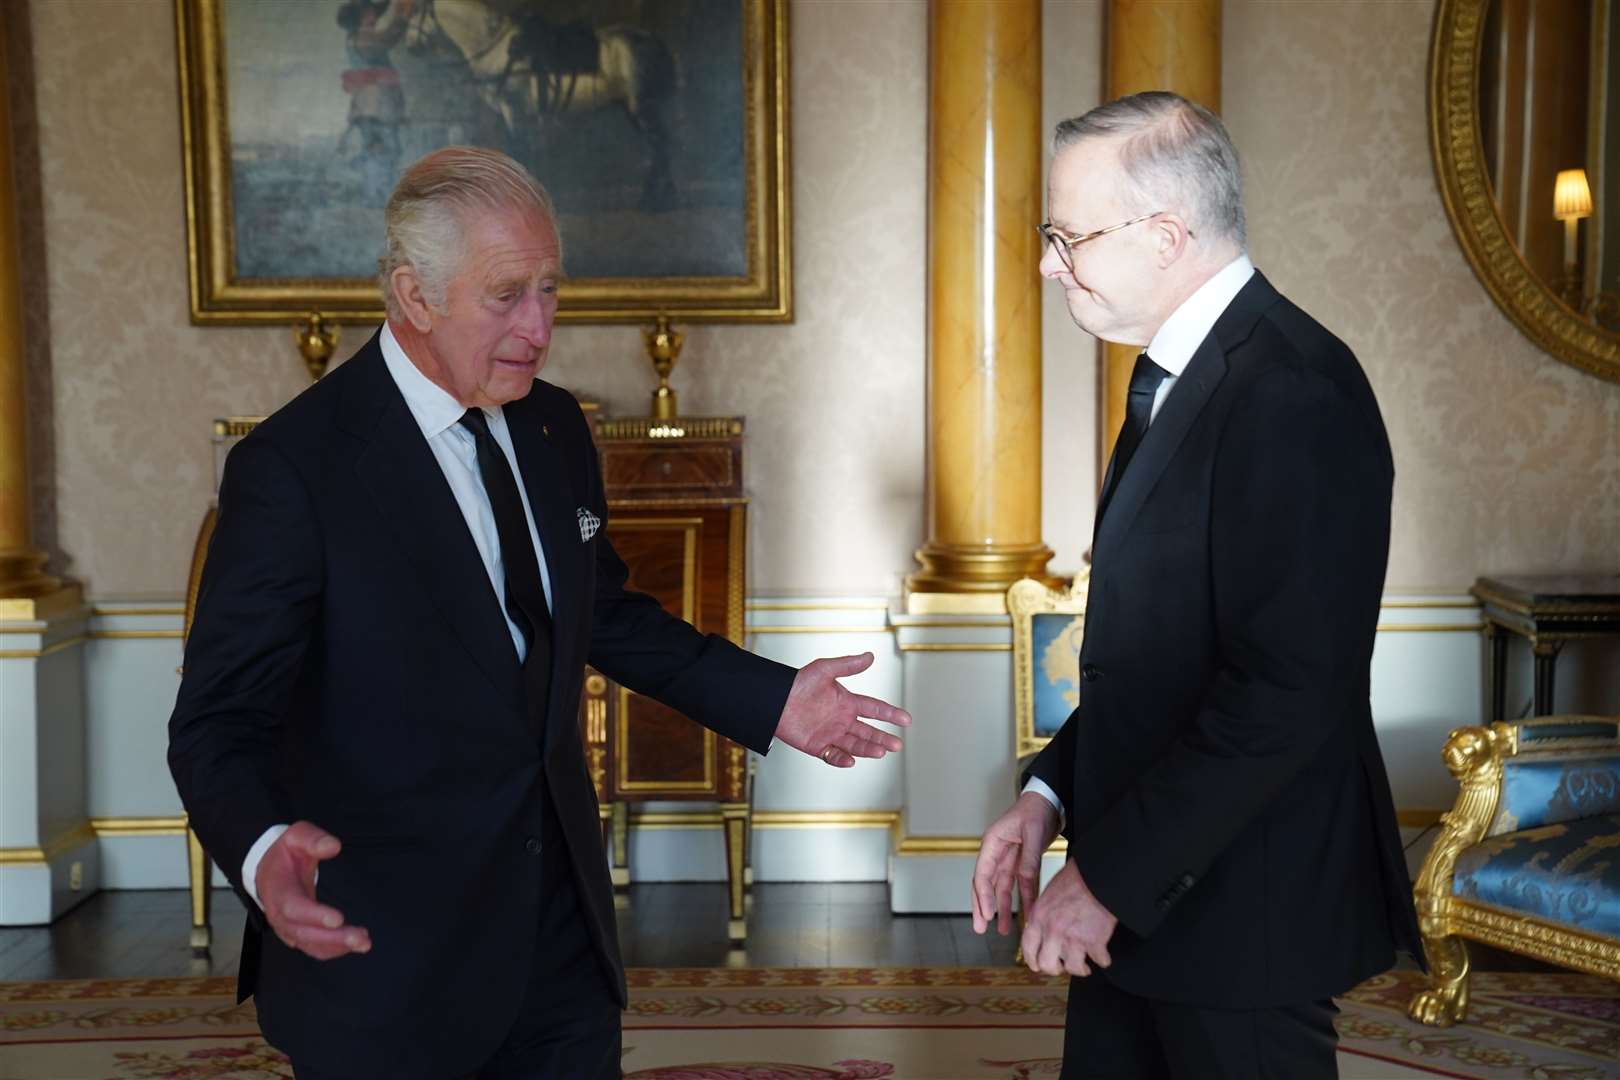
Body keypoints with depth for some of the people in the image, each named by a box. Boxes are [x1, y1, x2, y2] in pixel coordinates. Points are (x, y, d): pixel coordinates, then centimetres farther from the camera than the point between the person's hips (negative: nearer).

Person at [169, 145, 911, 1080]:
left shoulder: (554, 428, 6)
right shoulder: (293, 467, -16)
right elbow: (222, 719, -17)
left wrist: (771, 699, 12)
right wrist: (262, 854, -38)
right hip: (389, 964, -6)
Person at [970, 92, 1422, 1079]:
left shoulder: (1294, 394, -20)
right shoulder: (1182, 375, 11)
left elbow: (1286, 691, -25)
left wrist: (1111, 874, -19)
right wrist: (1049, 795, 5)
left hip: (1239, 913, -8)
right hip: (1141, 890, 9)